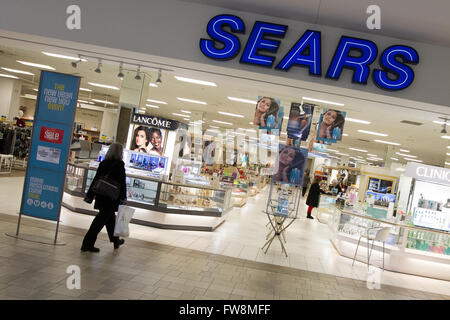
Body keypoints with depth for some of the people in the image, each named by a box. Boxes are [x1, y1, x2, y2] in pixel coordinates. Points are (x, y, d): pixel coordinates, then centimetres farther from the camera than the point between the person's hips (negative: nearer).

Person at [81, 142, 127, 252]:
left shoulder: (103, 163, 6)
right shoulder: (119, 164, -10)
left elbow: (95, 179, 9)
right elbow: (122, 183, -11)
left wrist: (89, 195, 13)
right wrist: (123, 198, -6)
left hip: (101, 197, 7)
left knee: (110, 218, 19)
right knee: (101, 219, -1)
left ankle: (115, 240, 35)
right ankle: (87, 244, 0)